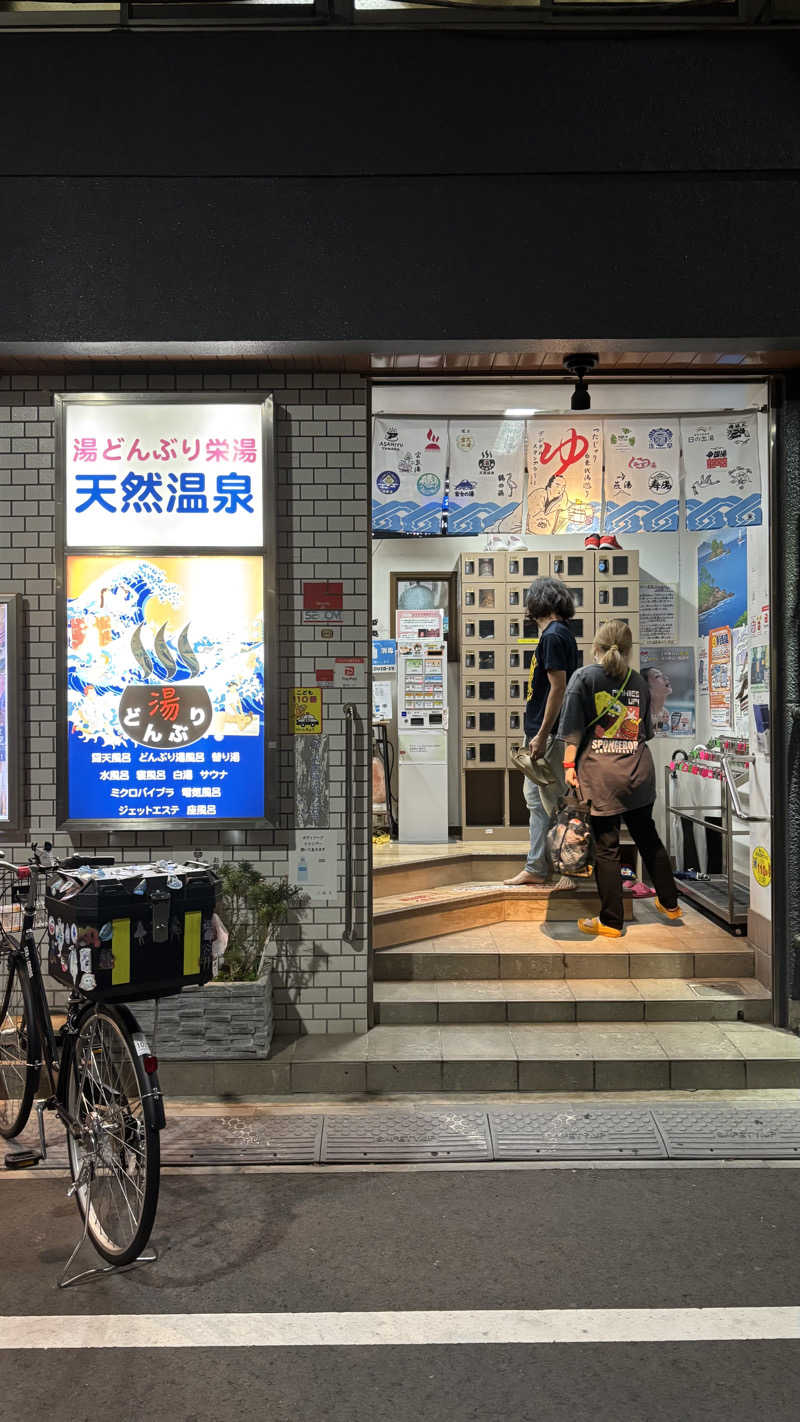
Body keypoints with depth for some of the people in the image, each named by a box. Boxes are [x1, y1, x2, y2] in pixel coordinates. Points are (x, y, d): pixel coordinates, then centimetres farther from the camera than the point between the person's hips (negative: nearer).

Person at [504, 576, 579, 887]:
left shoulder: (553, 636, -14)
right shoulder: (560, 634, 15)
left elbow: (558, 688, -21)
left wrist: (542, 735, -21)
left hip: (549, 734, -10)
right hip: (540, 732, 10)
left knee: (555, 802, -2)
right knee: (535, 800, 15)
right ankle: (536, 869, 23)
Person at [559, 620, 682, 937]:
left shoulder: (584, 676, -3)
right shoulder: (639, 680, 8)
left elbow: (574, 729, -8)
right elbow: (646, 730, 17)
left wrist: (569, 765, -4)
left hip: (601, 776, -4)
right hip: (639, 773, 4)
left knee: (606, 847, 2)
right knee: (648, 837, 19)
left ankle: (611, 921, 9)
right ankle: (669, 903, 31)